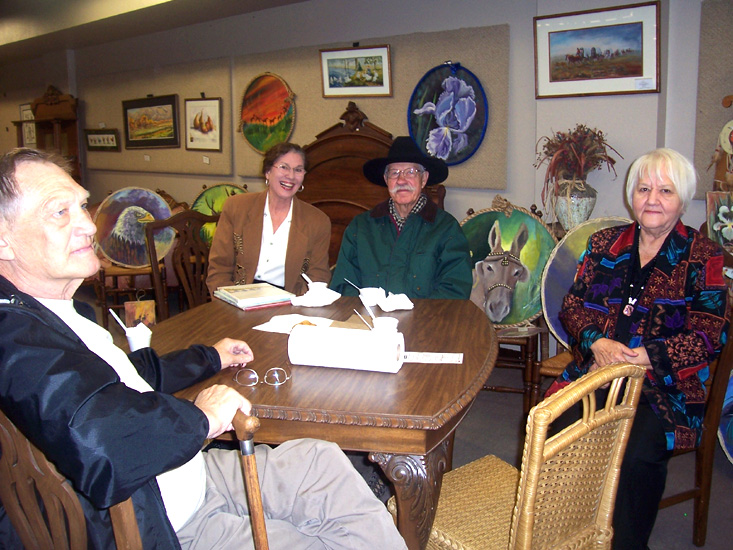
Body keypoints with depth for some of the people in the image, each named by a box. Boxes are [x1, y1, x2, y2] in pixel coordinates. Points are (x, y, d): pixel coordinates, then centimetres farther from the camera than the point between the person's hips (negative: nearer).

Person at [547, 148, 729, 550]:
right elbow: (573, 305, 10)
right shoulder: (604, 244, 13)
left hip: (665, 386, -2)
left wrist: (640, 357, -15)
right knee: (558, 431, -25)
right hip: (594, 372, 3)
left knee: (639, 454, -29)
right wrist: (597, 343, -11)